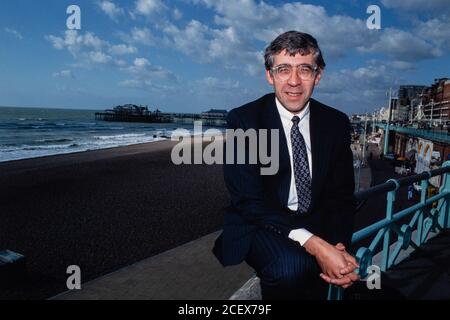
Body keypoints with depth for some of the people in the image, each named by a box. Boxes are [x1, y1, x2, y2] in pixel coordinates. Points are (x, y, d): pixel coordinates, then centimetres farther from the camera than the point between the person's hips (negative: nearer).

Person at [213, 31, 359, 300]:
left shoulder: (337, 123, 1)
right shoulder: (244, 120, -12)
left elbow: (342, 194, 2)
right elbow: (249, 200, -19)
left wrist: (339, 244, -19)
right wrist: (314, 245, -30)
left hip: (317, 224, 5)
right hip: (261, 227, -4)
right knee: (292, 266, -32)